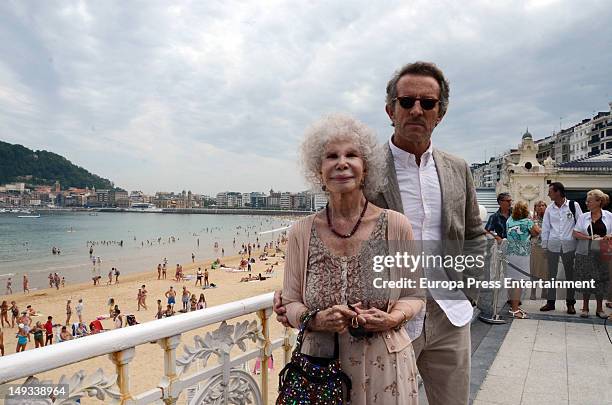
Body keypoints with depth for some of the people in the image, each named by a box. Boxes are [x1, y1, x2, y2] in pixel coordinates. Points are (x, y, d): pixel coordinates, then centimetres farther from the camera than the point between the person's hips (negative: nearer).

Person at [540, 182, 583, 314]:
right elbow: (545, 227, 8)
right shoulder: (549, 208, 5)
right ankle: (550, 302, 14)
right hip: (553, 245, 2)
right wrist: (544, 245, 5)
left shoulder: (573, 205, -2)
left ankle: (570, 303, 17)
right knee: (551, 274, 6)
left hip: (569, 245, -2)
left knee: (570, 274, 7)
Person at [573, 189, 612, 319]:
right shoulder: (583, 217, 3)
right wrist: (589, 237, -14)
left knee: (601, 280, 7)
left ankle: (599, 308, 21)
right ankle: (585, 307, 19)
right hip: (585, 253, 0)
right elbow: (575, 233, 0)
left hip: (601, 253, 0)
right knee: (586, 280, 5)